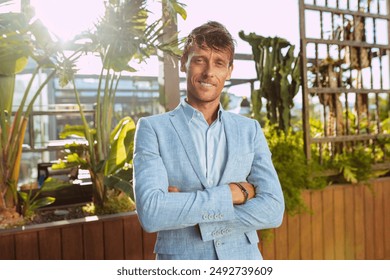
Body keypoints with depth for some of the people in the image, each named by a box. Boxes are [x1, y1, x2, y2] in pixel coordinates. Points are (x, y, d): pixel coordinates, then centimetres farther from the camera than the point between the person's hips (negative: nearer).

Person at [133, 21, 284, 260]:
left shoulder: (250, 130, 2)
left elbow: (273, 210, -10)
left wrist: (190, 213, -16)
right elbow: (151, 213, -19)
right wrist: (233, 193, -17)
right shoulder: (153, 129, -6)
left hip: (243, 259, 2)